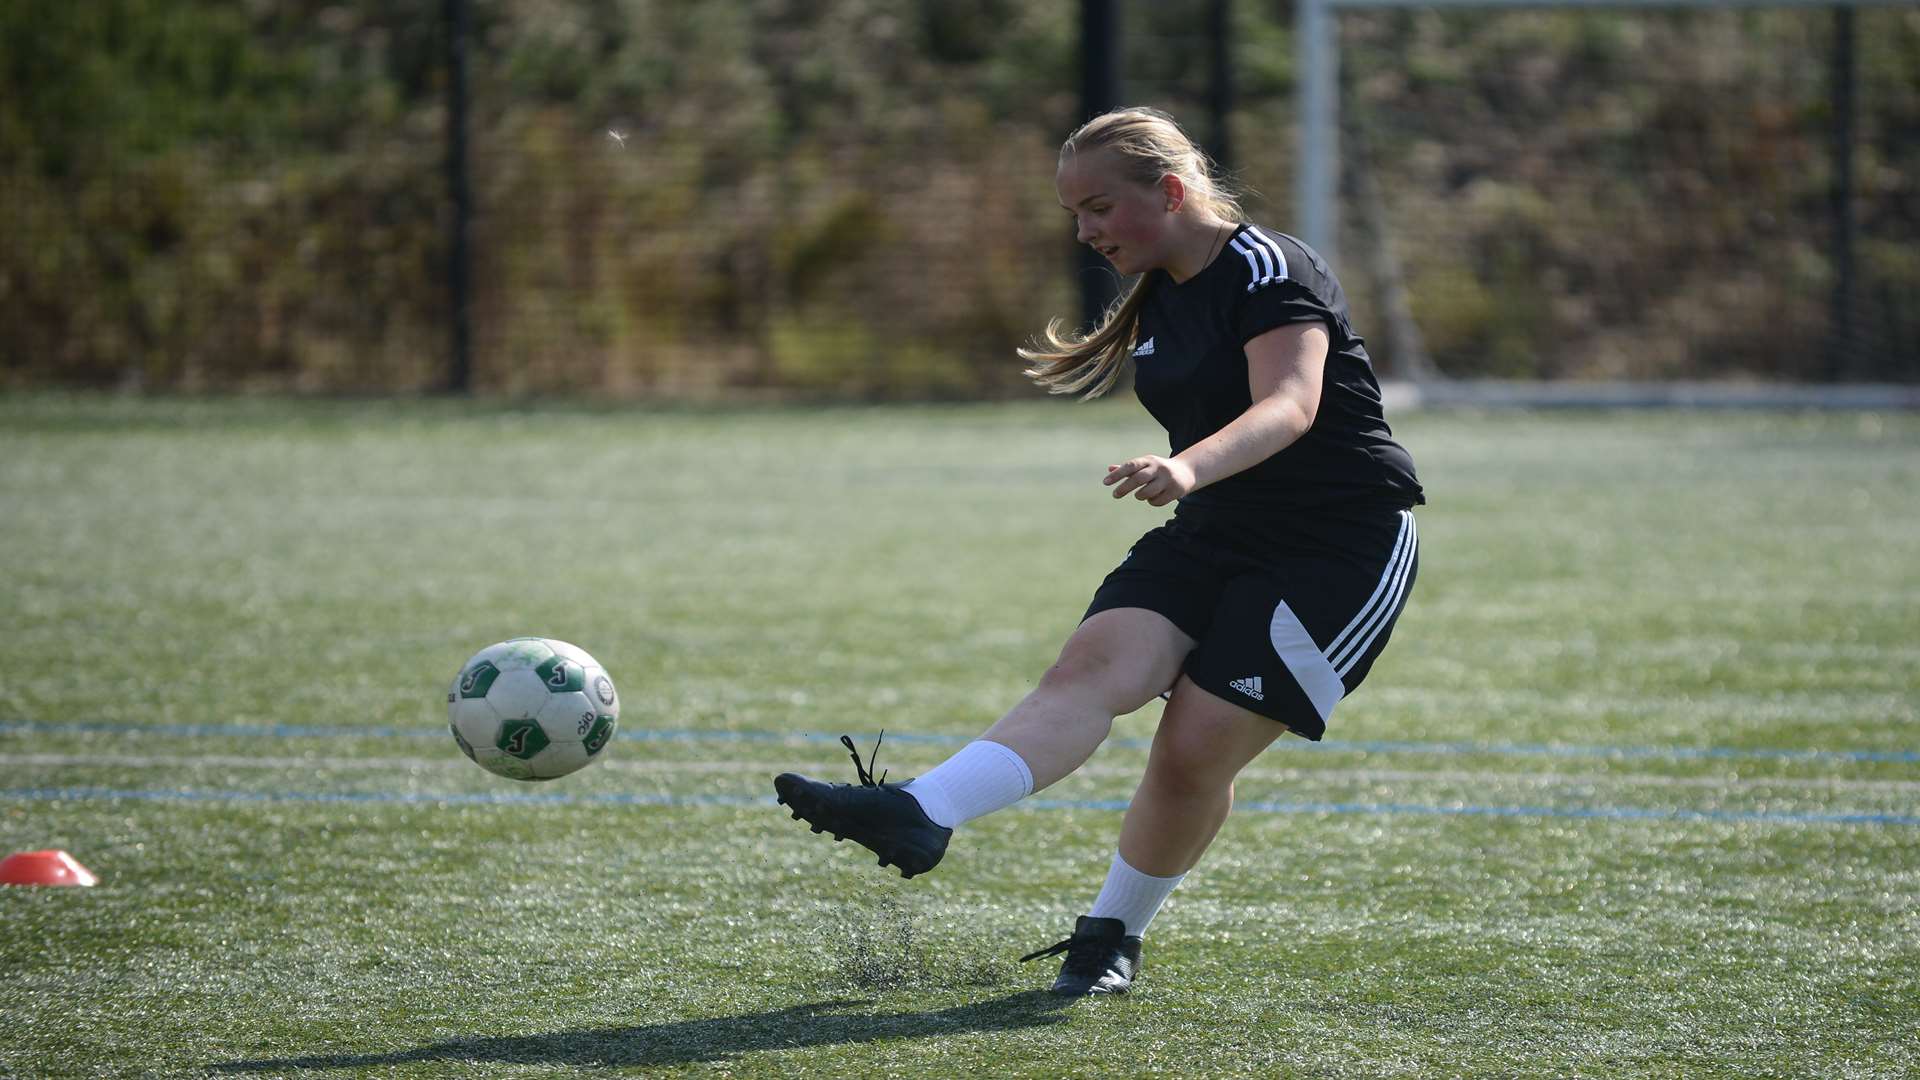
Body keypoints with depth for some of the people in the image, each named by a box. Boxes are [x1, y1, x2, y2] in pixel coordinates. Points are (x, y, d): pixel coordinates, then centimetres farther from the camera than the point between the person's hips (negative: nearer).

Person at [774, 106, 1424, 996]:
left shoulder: (1269, 272, -17)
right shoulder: (1158, 298, 10)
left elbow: (1289, 404, -34)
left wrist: (1191, 466, -52)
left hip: (1340, 548, -7)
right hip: (1214, 537, 7)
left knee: (1195, 748, -14)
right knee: (1093, 667, -18)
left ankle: (1115, 935, 7)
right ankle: (920, 816, -36)